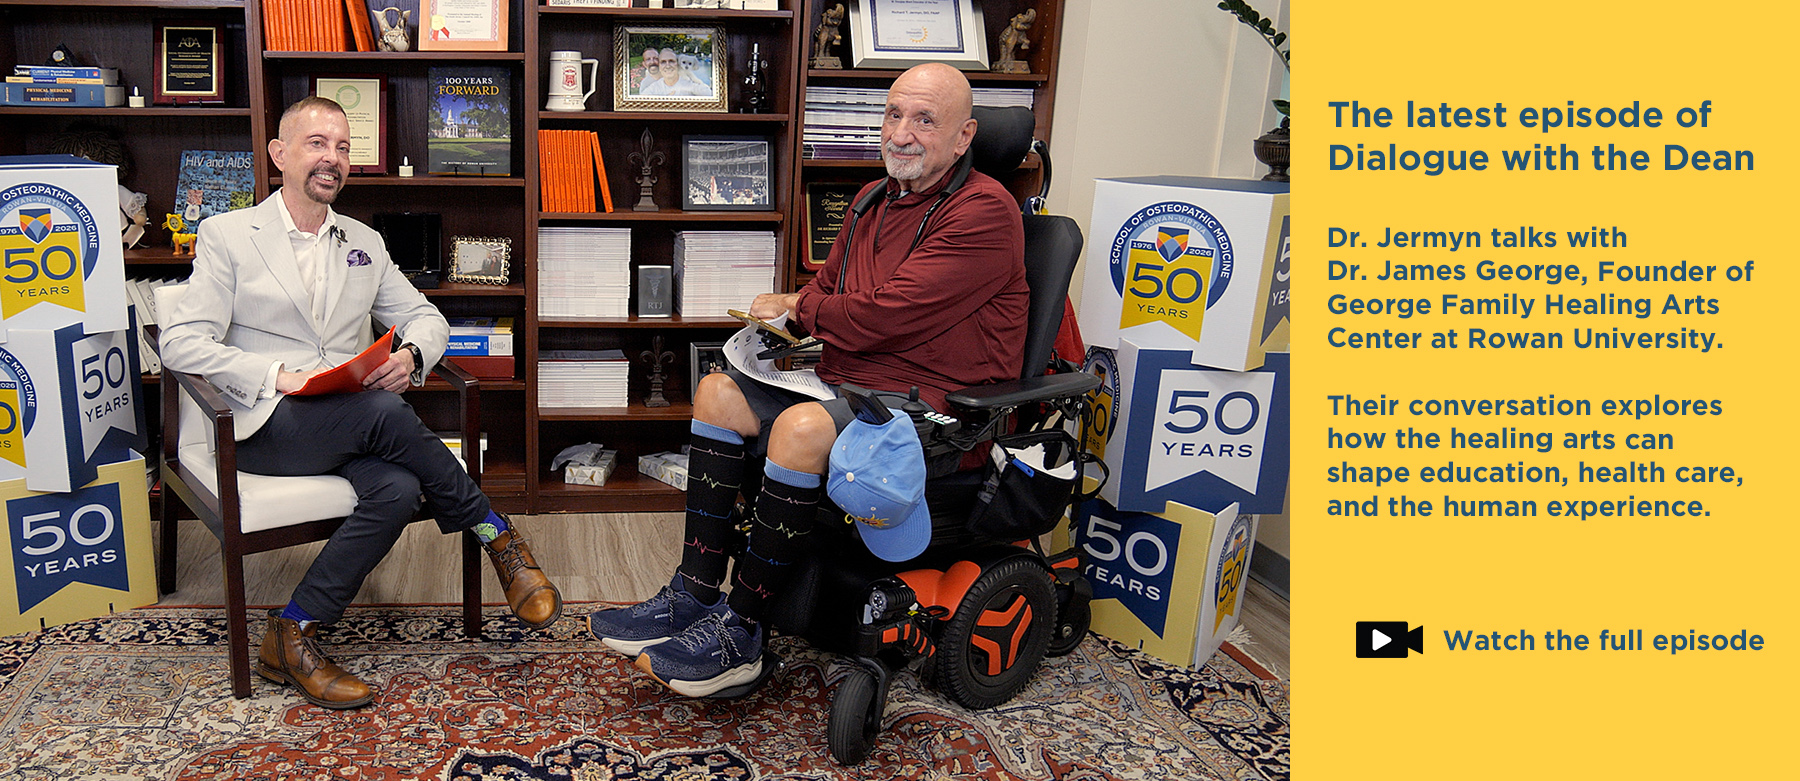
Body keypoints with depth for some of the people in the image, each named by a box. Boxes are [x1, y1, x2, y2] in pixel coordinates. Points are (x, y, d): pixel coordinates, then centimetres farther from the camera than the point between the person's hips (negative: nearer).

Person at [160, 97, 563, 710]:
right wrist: (278, 375, -19)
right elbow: (182, 342, -4)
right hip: (271, 424, -4)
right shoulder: (228, 234, 6)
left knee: (397, 490, -31)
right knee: (385, 414, -34)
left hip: (358, 423, 4)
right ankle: (499, 536, -17)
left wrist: (410, 353, -7)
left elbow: (428, 317, 19)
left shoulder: (364, 243, 19)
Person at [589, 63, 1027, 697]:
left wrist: (797, 308, -4)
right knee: (718, 391, -1)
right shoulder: (875, 199, 15)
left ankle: (740, 635, -18)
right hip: (846, 390, 9)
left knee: (803, 426, -32)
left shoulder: (984, 212, -14)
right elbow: (827, 287, 22)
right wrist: (785, 317, -2)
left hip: (932, 411, -9)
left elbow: (882, 317, -21)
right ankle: (695, 598, -2)